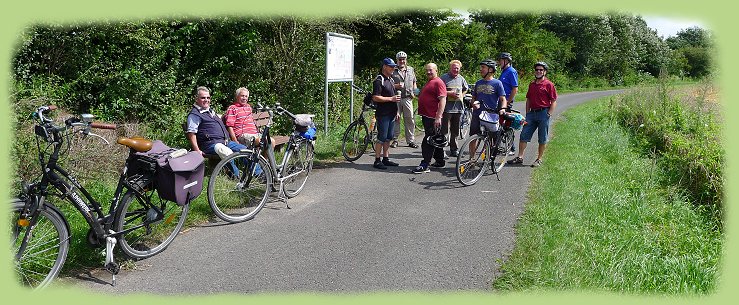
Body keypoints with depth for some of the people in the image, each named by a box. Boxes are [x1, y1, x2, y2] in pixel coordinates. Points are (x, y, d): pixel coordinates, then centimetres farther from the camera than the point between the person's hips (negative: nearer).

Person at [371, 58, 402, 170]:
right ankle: (377, 161, 1)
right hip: (383, 114, -8)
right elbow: (376, 98, -19)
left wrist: (396, 112, 20)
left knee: (388, 138, 11)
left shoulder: (391, 80, 17)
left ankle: (386, 159, 19)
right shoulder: (379, 81, -11)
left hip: (391, 114, 9)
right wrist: (391, 99, -19)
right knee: (382, 138, -6)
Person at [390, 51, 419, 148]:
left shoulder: (411, 70, 16)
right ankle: (395, 140, 9)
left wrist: (414, 92, 7)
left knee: (410, 119, 2)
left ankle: (411, 140, 10)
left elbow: (414, 83, 24)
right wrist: (396, 86, -15)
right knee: (395, 119, 0)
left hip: (408, 98, 3)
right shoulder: (393, 71, 3)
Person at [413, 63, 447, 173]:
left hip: (433, 117, -10)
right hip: (427, 116, 10)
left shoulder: (438, 82, -12)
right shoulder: (429, 82, 20)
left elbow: (443, 100, -20)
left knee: (428, 141, -11)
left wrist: (438, 117, -26)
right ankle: (440, 161, 26)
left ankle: (425, 165, -11)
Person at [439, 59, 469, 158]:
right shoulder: (444, 77, -3)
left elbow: (466, 89, 31)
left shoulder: (461, 78, 14)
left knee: (455, 131, 11)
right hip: (447, 108, -5)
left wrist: (461, 96, 14)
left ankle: (453, 150, 20)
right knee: (445, 130, -7)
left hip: (458, 108, 5)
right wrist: (449, 93, -15)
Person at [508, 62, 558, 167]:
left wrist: (548, 114, -12)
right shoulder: (531, 85, 14)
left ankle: (539, 159, 11)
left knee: (542, 139, 3)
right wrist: (527, 113, 11)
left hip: (543, 113, -6)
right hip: (532, 113, 6)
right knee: (524, 135, 1)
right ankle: (520, 157, 6)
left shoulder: (549, 84, -4)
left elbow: (554, 102, -4)